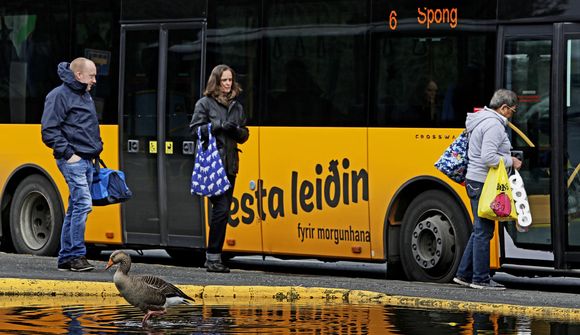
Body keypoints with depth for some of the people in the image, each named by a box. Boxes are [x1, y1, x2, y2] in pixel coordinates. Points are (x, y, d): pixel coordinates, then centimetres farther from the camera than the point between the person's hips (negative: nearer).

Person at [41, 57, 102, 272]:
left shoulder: (86, 97, 20)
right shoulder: (59, 96, -8)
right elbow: (49, 131, -13)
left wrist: (96, 150, 17)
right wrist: (68, 154, -16)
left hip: (86, 161, 9)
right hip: (72, 161, -9)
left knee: (76, 208, 9)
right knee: (83, 203, -16)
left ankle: (66, 258, 12)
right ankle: (77, 255, -13)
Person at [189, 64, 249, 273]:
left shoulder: (236, 106, 18)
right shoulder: (205, 103, 2)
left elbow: (244, 136, 20)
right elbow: (195, 129, -4)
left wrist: (237, 131, -3)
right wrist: (219, 126, -14)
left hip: (230, 164, 6)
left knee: (222, 209, 6)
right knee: (221, 208, -14)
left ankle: (213, 257, 12)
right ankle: (213, 257, -9)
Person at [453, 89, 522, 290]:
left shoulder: (482, 121, 16)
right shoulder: (494, 125, -16)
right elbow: (488, 158, -25)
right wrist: (511, 162, -12)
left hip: (475, 181, 10)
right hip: (483, 183, -10)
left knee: (480, 230, 15)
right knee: (484, 231, -5)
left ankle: (464, 274, 18)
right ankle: (481, 279, -1)